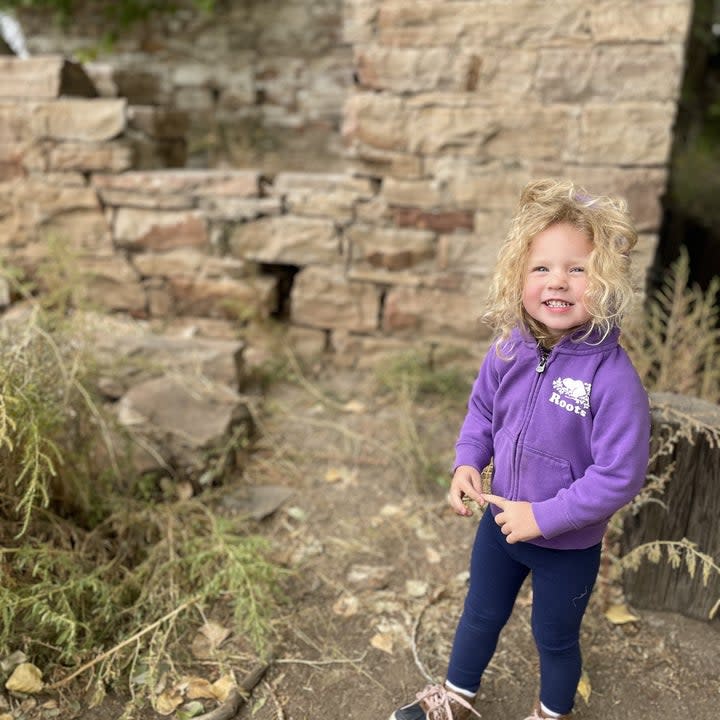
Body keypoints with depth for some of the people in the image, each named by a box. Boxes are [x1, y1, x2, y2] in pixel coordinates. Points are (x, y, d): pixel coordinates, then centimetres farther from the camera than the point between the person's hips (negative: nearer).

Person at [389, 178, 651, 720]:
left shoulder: (612, 376, -30)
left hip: (569, 544, -4)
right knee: (480, 615, 27)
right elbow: (482, 409, 5)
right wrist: (467, 462, -11)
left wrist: (543, 516, -25)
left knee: (555, 638, 22)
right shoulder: (510, 351, -13)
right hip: (501, 521, 5)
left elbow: (620, 475, -26)